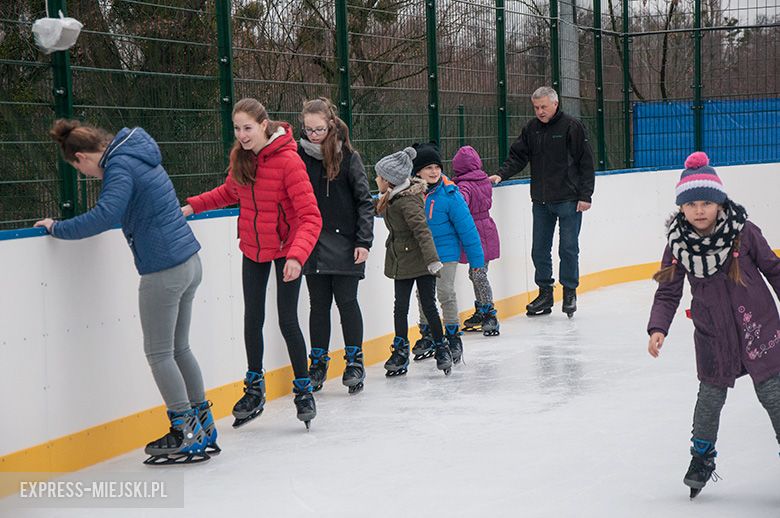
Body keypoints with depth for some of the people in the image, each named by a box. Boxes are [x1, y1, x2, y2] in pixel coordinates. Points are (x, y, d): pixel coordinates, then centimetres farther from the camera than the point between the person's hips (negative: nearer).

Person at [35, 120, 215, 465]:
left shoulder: (120, 167, -14)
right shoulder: (138, 157, 14)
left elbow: (105, 216, -28)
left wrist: (58, 228, -17)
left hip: (163, 271, -9)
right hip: (189, 262, 9)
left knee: (159, 353, 2)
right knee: (178, 347, 17)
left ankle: (186, 433, 7)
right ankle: (203, 428, 23)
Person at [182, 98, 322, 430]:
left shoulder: (288, 160, -24)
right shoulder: (241, 157, -4)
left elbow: (310, 216, -27)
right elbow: (230, 192, 17)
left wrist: (296, 256, -40)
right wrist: (192, 206, 4)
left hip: (286, 248, -5)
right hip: (252, 249, 5)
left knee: (288, 320, -3)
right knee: (252, 318, 10)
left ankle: (303, 390, 14)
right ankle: (255, 389, 25)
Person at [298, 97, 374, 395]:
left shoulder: (348, 157, -4)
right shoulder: (300, 156, 1)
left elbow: (364, 200, -3)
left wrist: (363, 241, -8)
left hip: (344, 244, -2)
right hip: (312, 244, 2)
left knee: (347, 302, 2)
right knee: (319, 304, 8)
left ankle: (354, 362, 14)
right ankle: (318, 363, 17)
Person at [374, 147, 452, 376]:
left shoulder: (407, 202, -22)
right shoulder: (393, 197, 3)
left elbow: (422, 231, -26)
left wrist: (432, 260, -30)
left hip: (421, 261, -8)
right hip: (402, 262, 8)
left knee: (429, 305, 1)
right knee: (400, 307, 7)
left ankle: (442, 349, 13)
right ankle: (401, 351, 13)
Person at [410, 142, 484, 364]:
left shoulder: (449, 194, -17)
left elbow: (466, 226, -11)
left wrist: (476, 256, -7)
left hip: (446, 252, -4)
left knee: (446, 293, -4)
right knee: (423, 294, 12)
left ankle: (453, 337, 11)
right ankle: (427, 336, 28)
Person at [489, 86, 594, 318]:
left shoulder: (572, 127, -6)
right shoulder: (531, 129, 9)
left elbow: (586, 162, -6)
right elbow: (518, 157, 10)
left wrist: (585, 195, -10)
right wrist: (501, 175, -8)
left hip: (568, 200, -5)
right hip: (541, 201, 5)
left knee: (568, 249, 0)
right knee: (539, 249, 7)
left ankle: (570, 292, 13)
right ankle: (545, 294, 17)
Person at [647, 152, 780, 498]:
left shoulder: (743, 232, -14)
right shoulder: (678, 243, -9)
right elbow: (668, 293, -4)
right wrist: (658, 328, -17)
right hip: (712, 336, 1)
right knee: (711, 396, 9)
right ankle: (702, 455, 29)